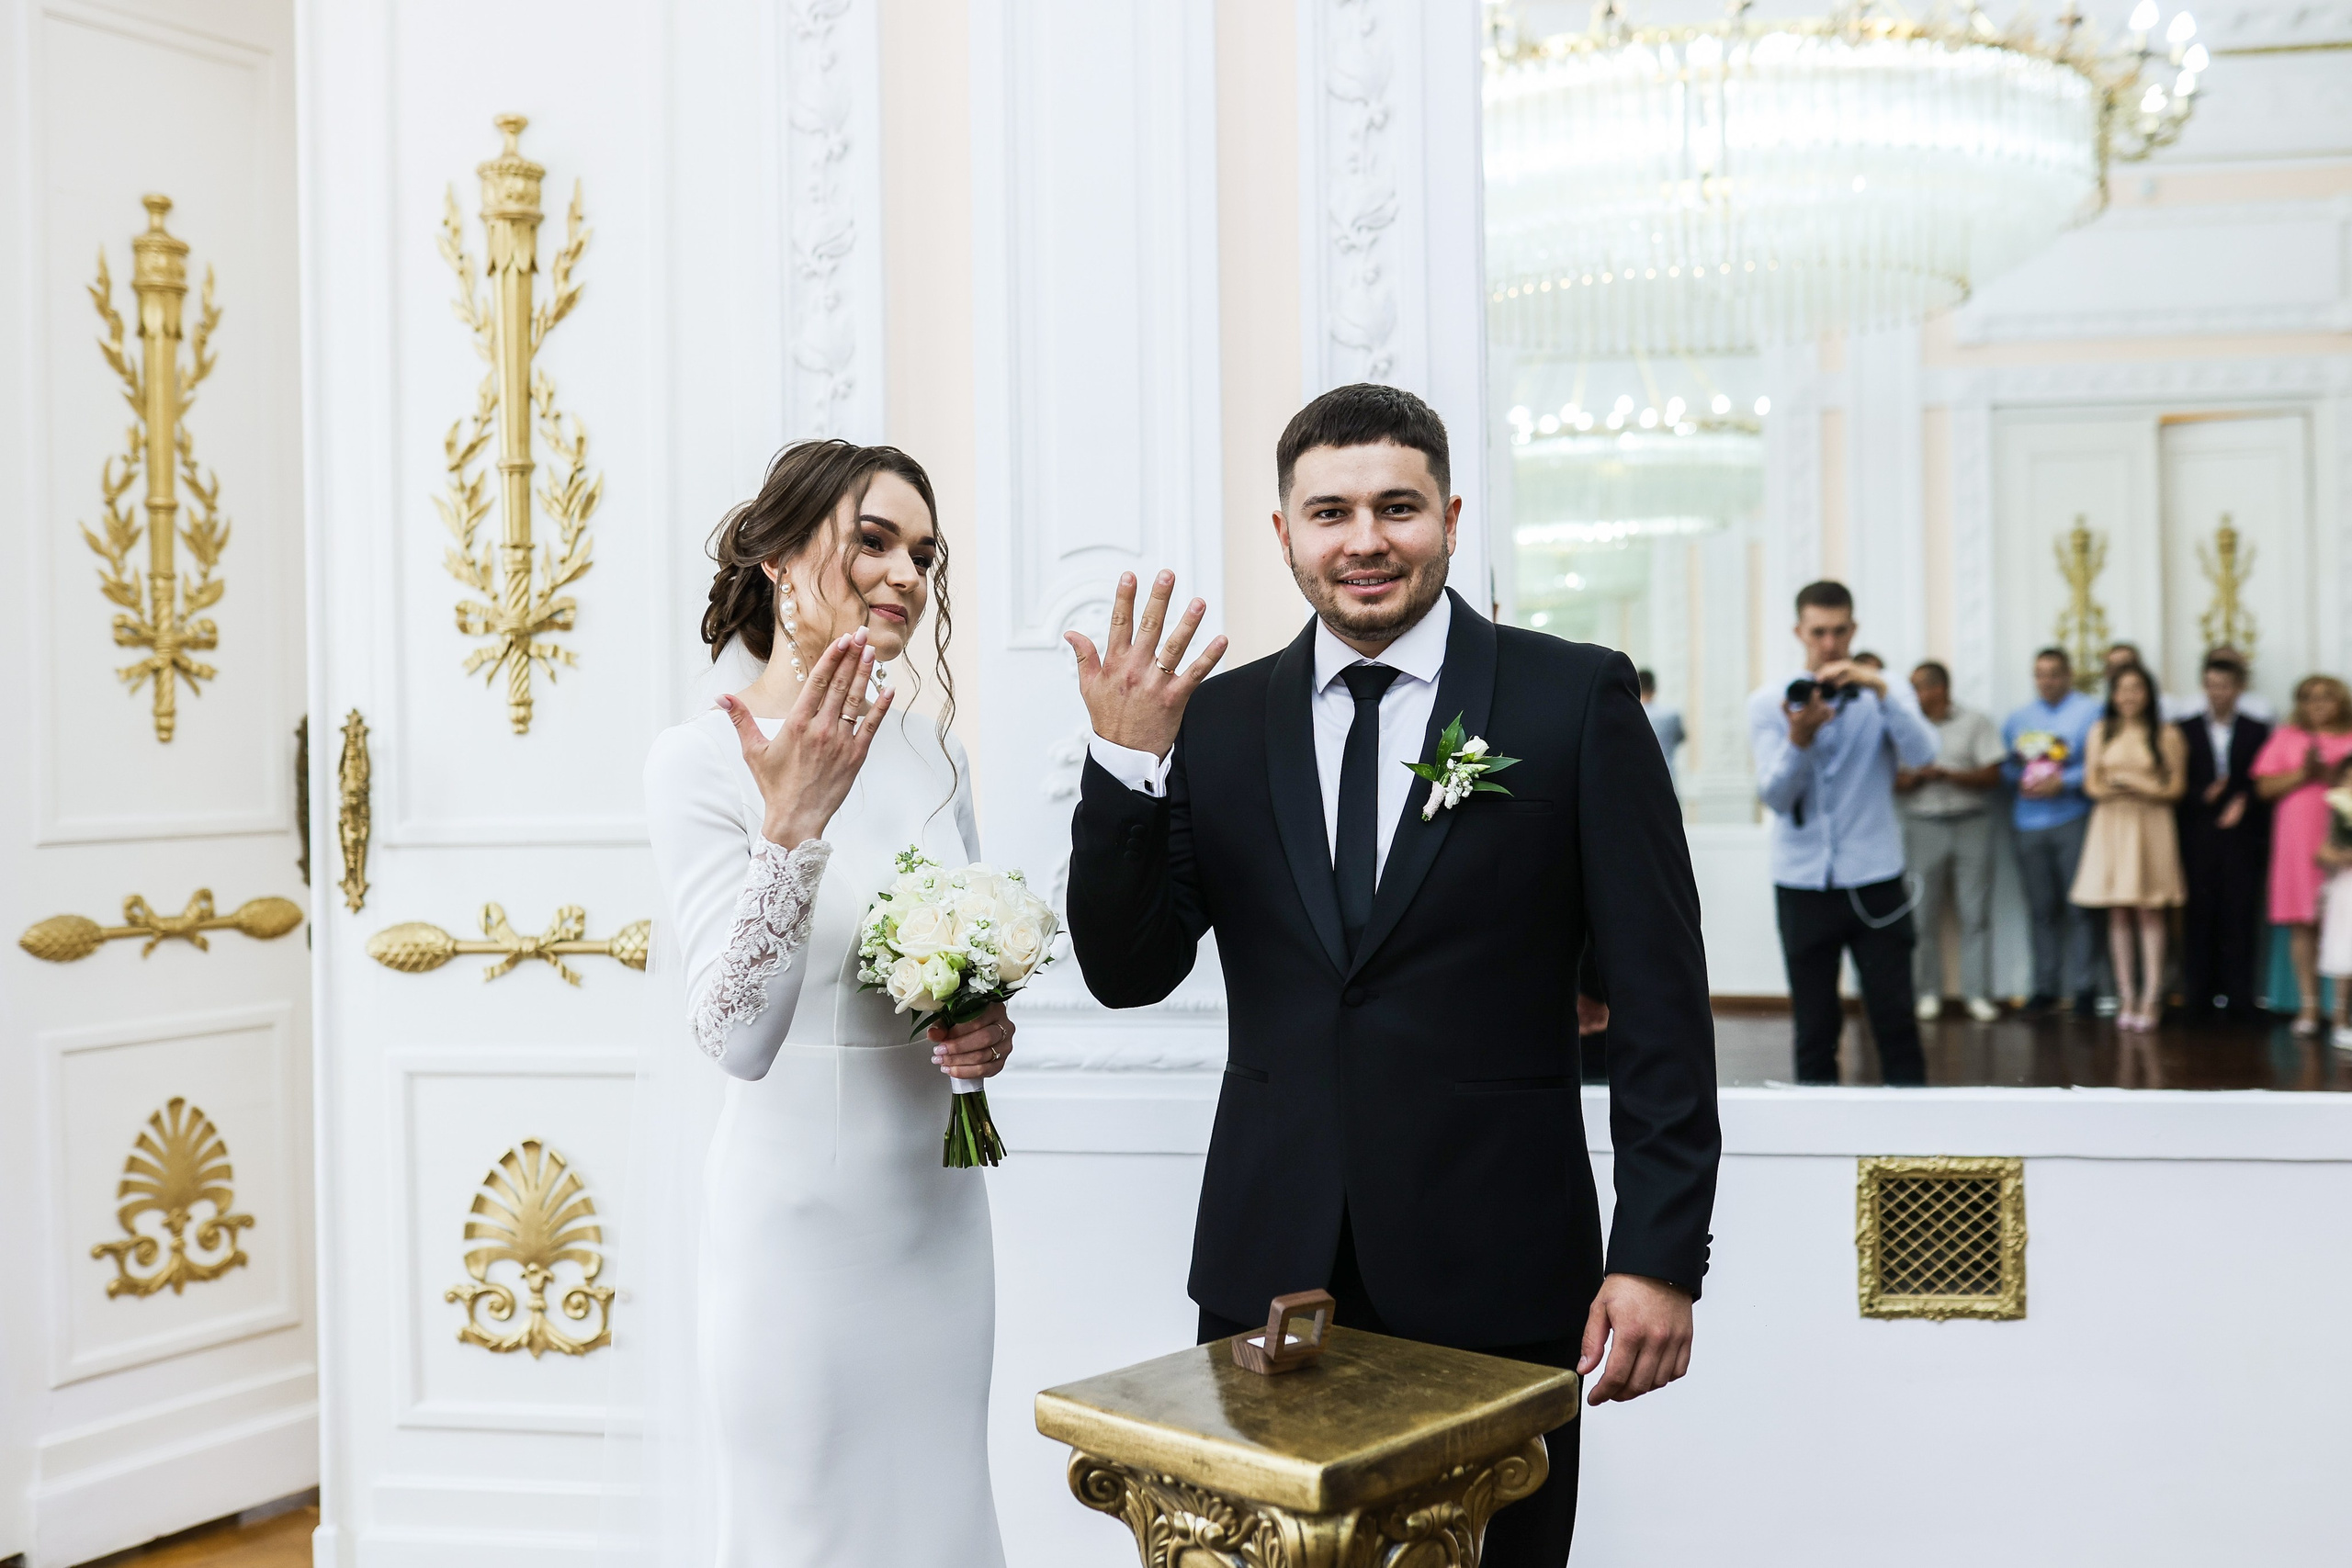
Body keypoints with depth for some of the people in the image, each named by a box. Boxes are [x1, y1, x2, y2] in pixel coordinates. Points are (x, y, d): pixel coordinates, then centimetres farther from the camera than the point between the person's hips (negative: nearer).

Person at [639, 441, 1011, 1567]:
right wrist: (793, 824, -32)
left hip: (937, 1209, 6)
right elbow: (736, 1040, -21)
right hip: (799, 1213, -5)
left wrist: (988, 1032, -5)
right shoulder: (700, 763, -13)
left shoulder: (932, 758, 5)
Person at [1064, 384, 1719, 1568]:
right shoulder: (1220, 722, 4)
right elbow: (1128, 974, 1)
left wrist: (1661, 1253, -7)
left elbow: (1659, 993, -4)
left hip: (1497, 1277, -2)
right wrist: (1126, 763, -13)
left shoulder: (1576, 700, -3)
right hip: (1267, 1266, 3)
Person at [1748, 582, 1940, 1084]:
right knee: (1814, 1028, 4)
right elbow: (1774, 797, -6)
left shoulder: (1887, 697, 5)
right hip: (1802, 885, 0)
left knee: (1895, 1020, -1)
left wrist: (1880, 689, -25)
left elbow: (1922, 755, -14)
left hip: (1875, 880, 0)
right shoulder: (1769, 703, 3)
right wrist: (1799, 739, -23)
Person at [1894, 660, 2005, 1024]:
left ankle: (1977, 993, 4)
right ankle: (1928, 992, 6)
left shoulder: (1975, 723, 4)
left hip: (1971, 826, -1)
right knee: (1923, 913, -2)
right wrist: (1914, 778, -13)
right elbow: (1892, 780, 7)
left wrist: (1946, 773, -12)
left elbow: (1992, 776, -2)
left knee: (1975, 912, -2)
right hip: (1923, 827, 1)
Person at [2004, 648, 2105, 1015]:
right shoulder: (2019, 718, 19)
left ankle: (2082, 987, -1)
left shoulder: (2089, 711, 2)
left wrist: (2061, 782, -15)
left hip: (2072, 817, -4)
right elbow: (2005, 764, 17)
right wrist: (2019, 778, -3)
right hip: (2029, 822, 4)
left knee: (2078, 906, -6)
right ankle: (2045, 987, 12)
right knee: (2041, 908, 6)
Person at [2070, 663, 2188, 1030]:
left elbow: (2176, 788, 0)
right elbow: (2091, 784, 6)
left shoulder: (2167, 736, 2)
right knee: (2118, 913, 2)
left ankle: (2150, 998, -1)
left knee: (2150, 912, -3)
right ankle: (2126, 997, 7)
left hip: (2151, 825, -2)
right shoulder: (2101, 732, 9)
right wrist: (2115, 787, -13)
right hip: (2111, 825, 2)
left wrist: (2141, 787, -13)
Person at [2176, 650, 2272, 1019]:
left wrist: (2243, 802, -10)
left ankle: (2239, 998, 4)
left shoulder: (2257, 732, 8)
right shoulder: (2186, 730, 8)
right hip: (2198, 845, 0)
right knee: (2199, 920, -1)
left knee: (2240, 918, -2)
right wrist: (2203, 797, -13)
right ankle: (2200, 998, 4)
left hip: (2242, 842, 0)